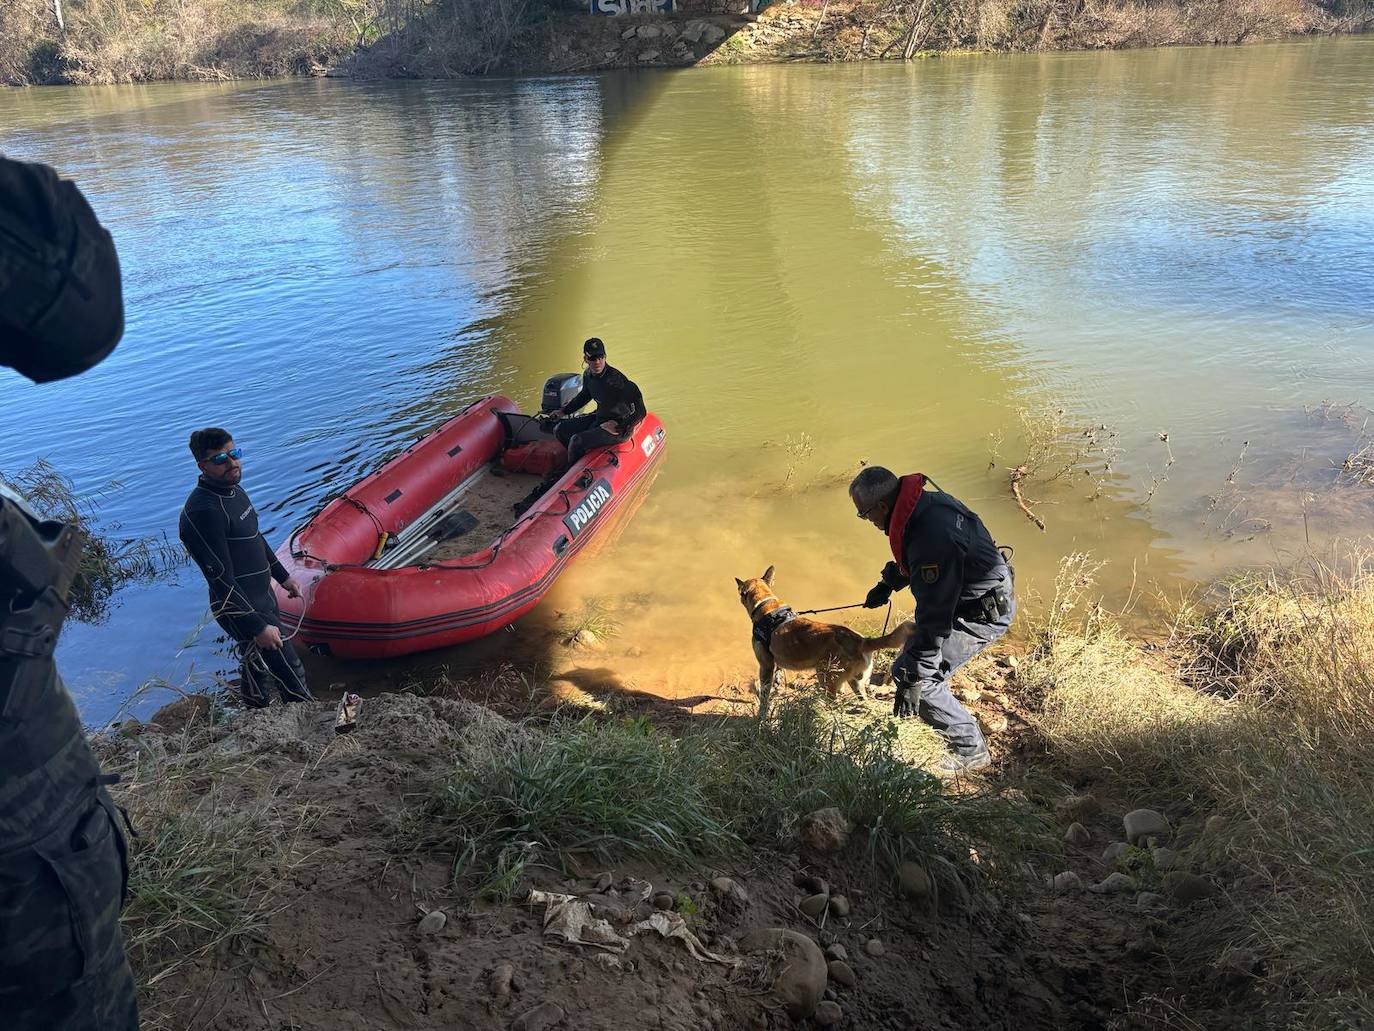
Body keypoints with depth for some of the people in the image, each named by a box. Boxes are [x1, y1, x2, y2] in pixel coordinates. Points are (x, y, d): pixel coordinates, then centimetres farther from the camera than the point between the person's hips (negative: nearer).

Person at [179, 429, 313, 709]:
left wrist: (282, 576, 27)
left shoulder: (234, 490, 4)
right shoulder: (203, 512, -26)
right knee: (290, 673, -1)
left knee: (256, 666, 24)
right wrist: (258, 627, -25)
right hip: (242, 611, -9)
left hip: (263, 598, 9)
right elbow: (221, 580, -26)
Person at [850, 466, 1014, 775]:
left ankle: (971, 750, 5)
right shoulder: (927, 502, -5)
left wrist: (913, 679, -27)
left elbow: (934, 616, -32)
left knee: (915, 676, -9)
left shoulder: (932, 540, -35)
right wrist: (887, 583, 28)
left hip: (982, 614, -10)